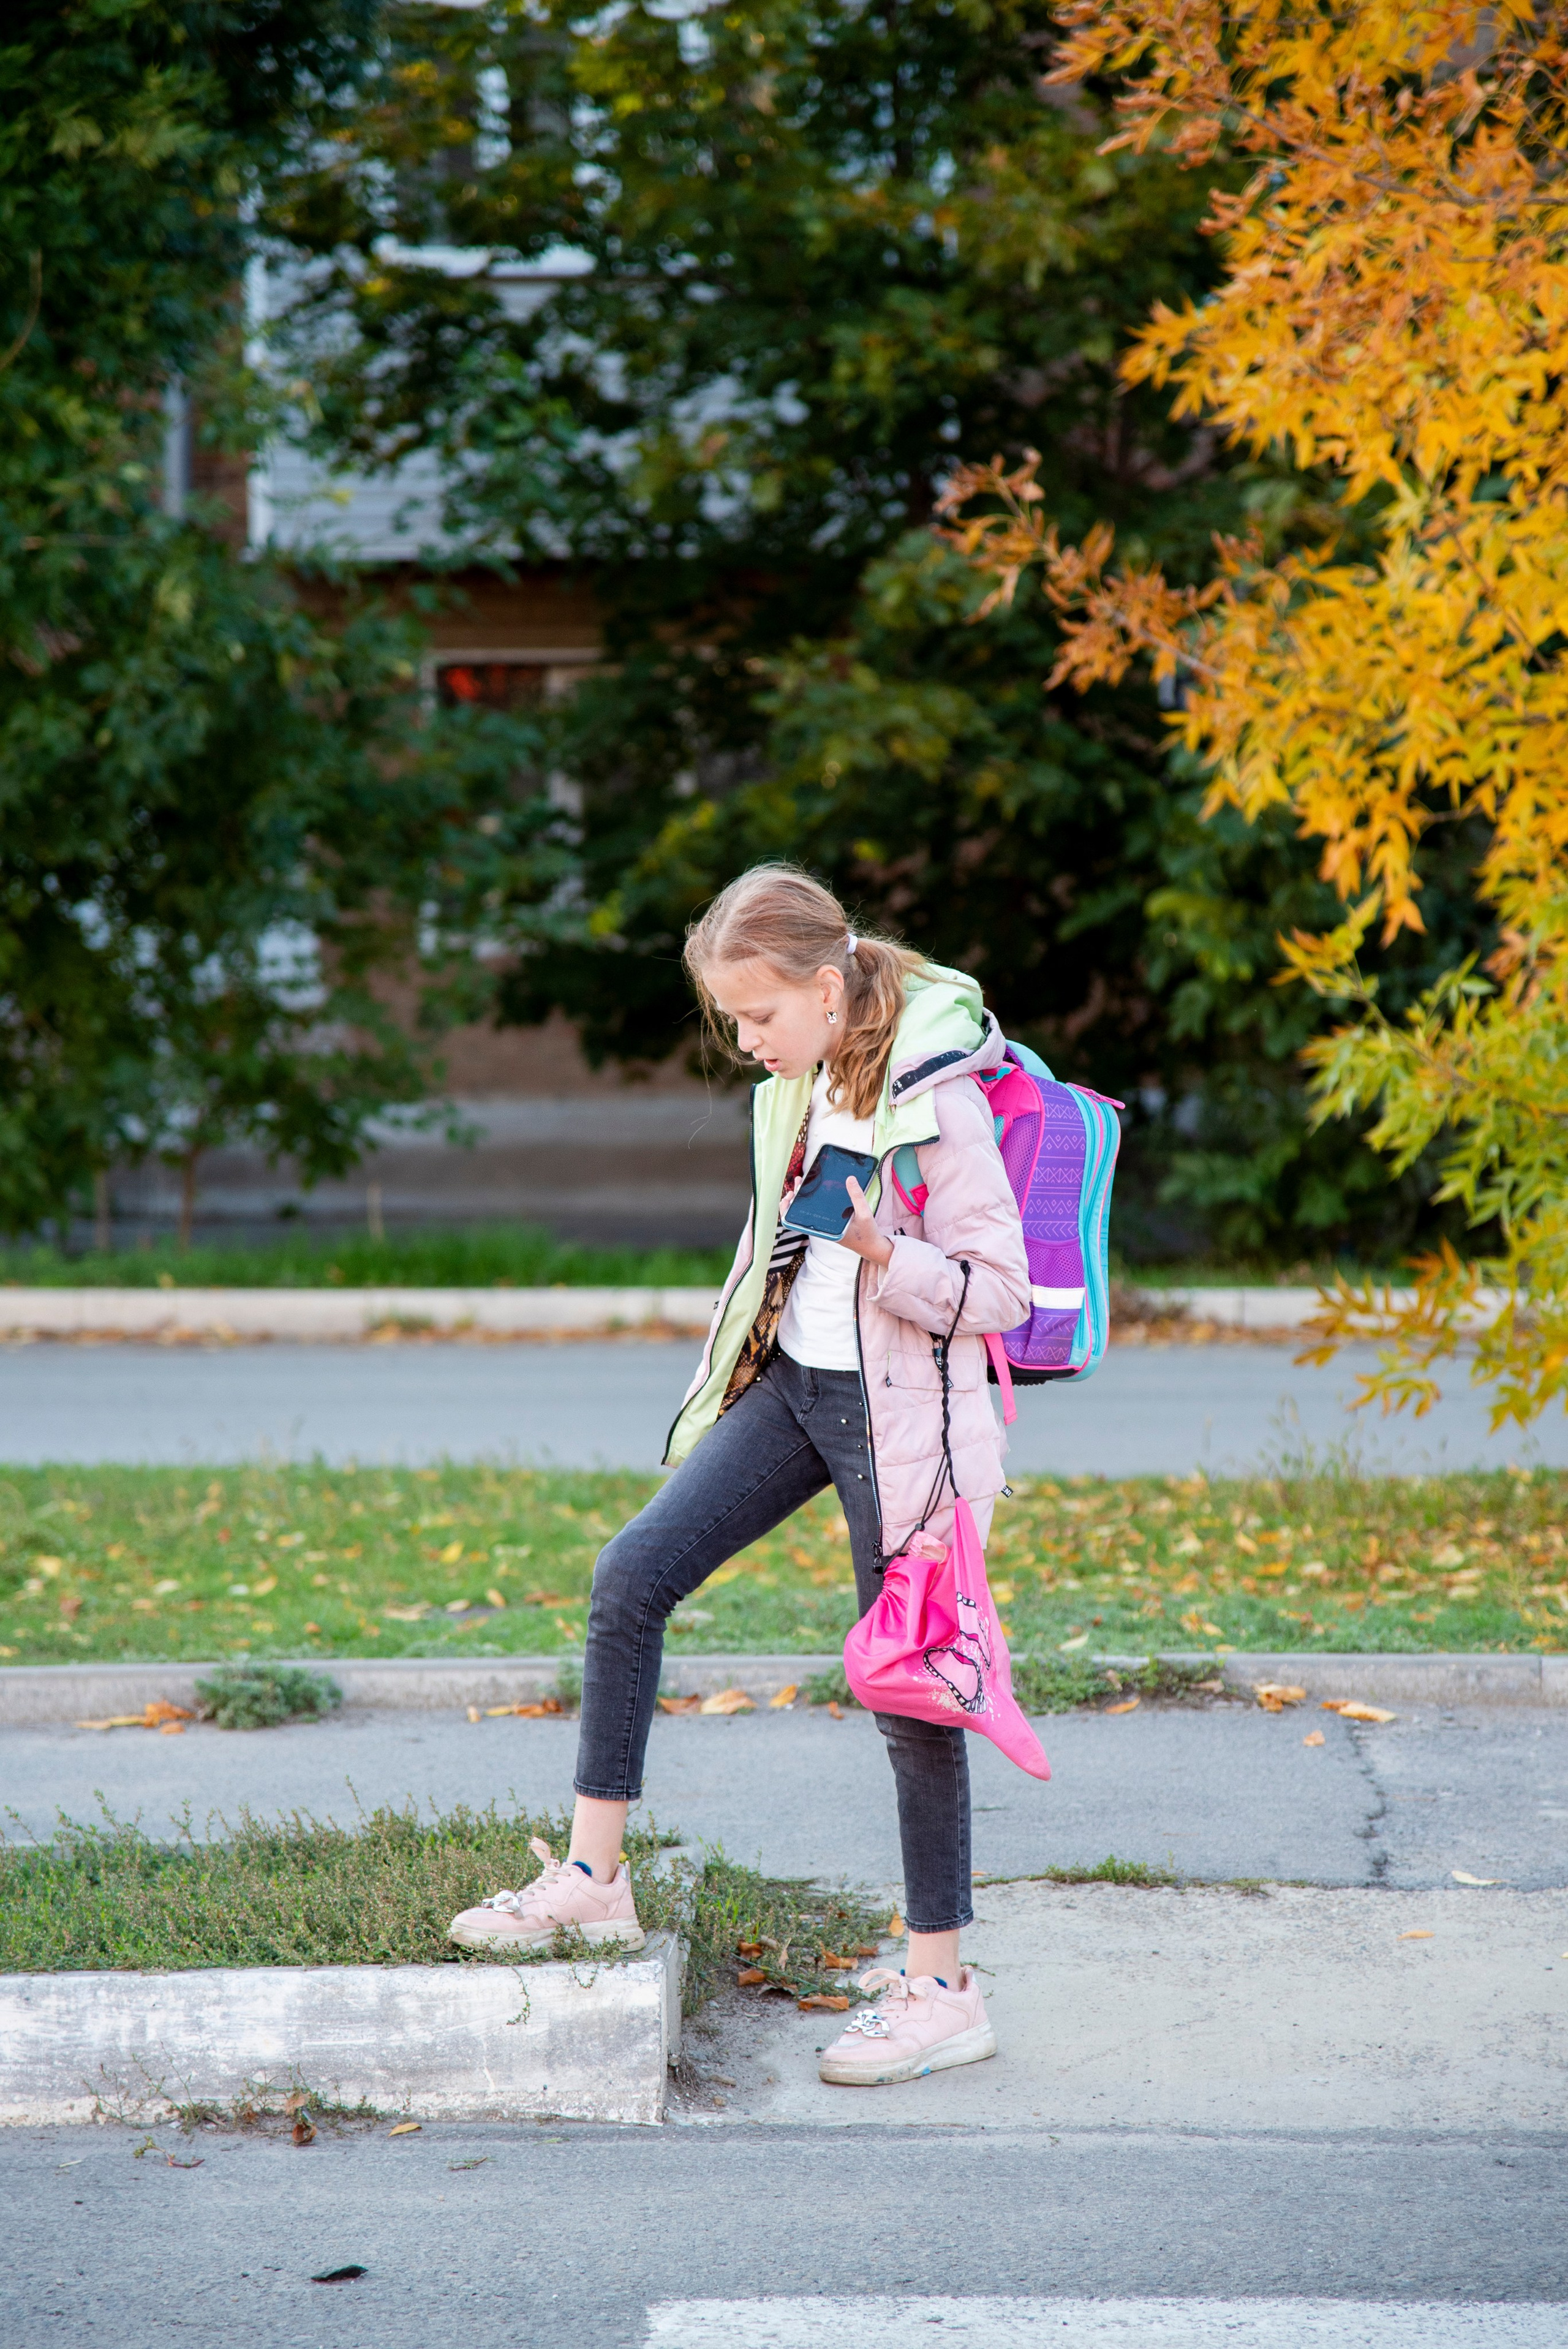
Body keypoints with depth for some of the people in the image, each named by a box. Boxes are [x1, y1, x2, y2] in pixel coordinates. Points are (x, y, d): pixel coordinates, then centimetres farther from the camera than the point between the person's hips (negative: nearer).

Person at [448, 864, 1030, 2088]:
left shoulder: (937, 1101, -19)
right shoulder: (807, 1081, 6)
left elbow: (998, 1291, -17)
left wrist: (879, 1253, -33)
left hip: (900, 1414, -8)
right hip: (796, 1380, 8)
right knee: (633, 1573, -2)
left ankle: (943, 1987, 11)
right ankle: (593, 1874, 8)